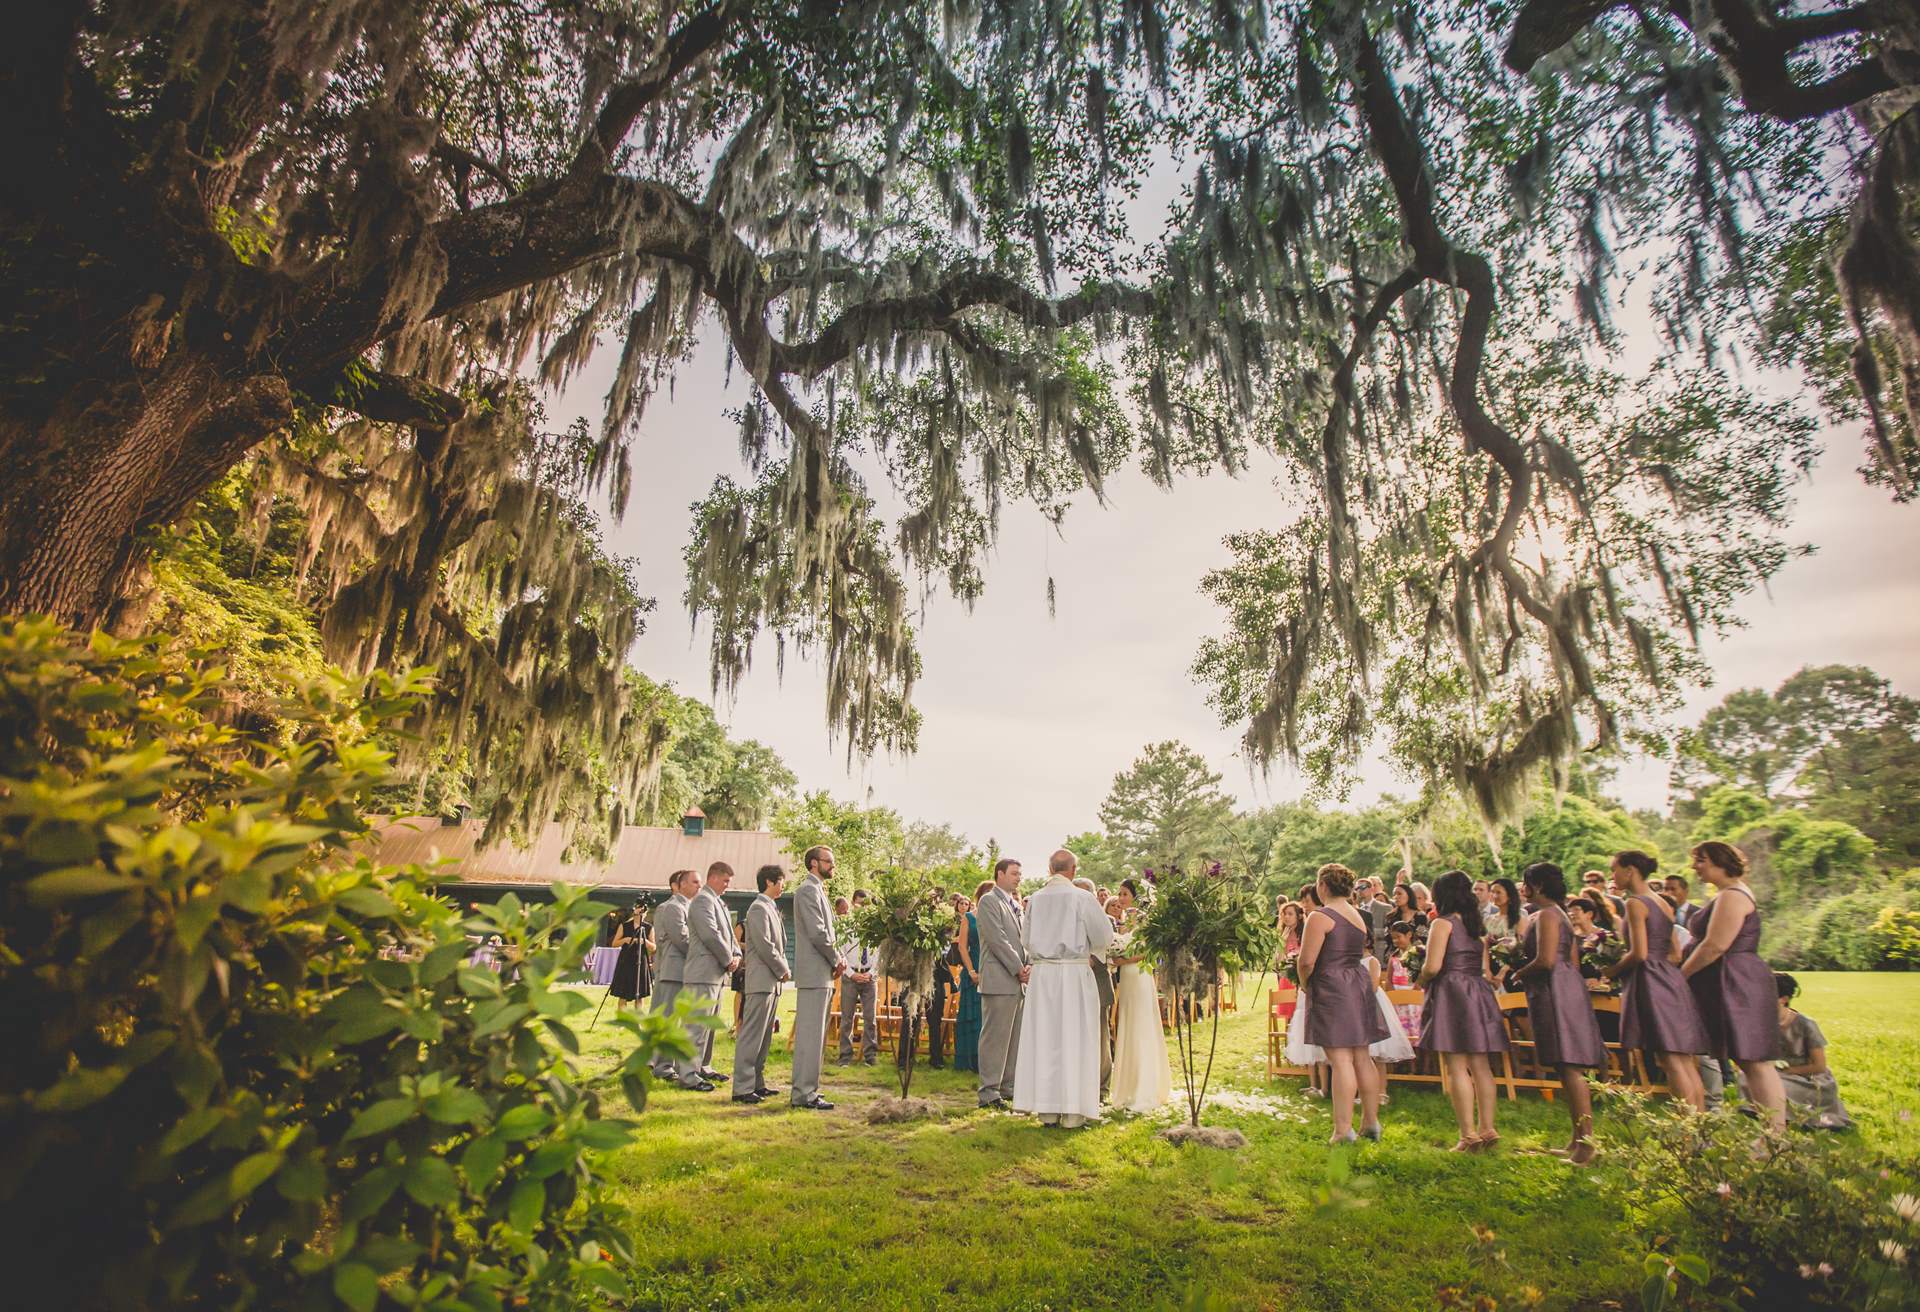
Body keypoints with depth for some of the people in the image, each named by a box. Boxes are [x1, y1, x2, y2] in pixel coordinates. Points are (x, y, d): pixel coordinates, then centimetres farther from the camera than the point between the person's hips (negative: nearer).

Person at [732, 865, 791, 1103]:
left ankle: (756, 1083, 18)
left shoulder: (771, 908, 18)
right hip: (761, 980, -10)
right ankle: (742, 1088, -4)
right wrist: (783, 970, -10)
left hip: (772, 981, 10)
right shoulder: (759, 908, -11)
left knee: (764, 1037, 12)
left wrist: (783, 970, 8)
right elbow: (764, 945, -18)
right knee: (752, 1035, -7)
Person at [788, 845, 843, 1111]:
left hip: (822, 974, 10)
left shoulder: (817, 890, 19)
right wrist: (837, 961, -9)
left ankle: (805, 1089, 22)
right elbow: (817, 933, -20)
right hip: (814, 973, -10)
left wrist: (836, 960, 7)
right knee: (811, 1034, -6)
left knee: (814, 1034, 14)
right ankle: (803, 1094, -1)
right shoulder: (808, 890, -12)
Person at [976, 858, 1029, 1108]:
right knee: (995, 1037, -5)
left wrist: (1029, 966, 1)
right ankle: (988, 1092, 1)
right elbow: (997, 940, -14)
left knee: (1015, 1039, 12)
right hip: (999, 980, -9)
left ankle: (1009, 1088, 20)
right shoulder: (989, 901, -7)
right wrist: (1019, 969, -12)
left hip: (1019, 981, 9)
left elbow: (1025, 939, 18)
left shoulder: (1016, 905, 21)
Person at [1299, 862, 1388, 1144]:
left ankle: (1343, 1129, -2)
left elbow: (1307, 961, -16)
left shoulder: (1320, 917, -13)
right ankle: (1371, 1122, 22)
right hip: (1360, 984, 8)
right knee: (1362, 1057, 14)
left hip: (1332, 989, -8)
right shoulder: (1358, 916, 13)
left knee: (1340, 1059, -6)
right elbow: (1357, 953, 16)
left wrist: (1305, 984, 2)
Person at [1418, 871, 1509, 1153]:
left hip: (1451, 994, -8)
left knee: (1457, 1067, -4)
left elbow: (1433, 966, -16)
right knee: (1481, 1066, 10)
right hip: (1479, 993, 8)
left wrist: (1423, 981, 2)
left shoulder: (1443, 923, -10)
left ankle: (1469, 1135, -4)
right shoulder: (1478, 926, 13)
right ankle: (1487, 1129, 13)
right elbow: (1485, 969, 14)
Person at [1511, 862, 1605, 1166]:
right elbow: (1573, 961, 21)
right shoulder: (1555, 913, 19)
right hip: (1564, 989, 11)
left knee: (1570, 1067, -9)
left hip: (1556, 992, -11)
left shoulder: (1546, 914, -13)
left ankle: (1586, 1140, -8)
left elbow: (1546, 960, -22)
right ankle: (1578, 1140, 18)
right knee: (1568, 1069, 12)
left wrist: (1520, 974, -5)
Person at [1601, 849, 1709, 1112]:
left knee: (1671, 1062, -8)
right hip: (1670, 979, 9)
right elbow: (1676, 955, 19)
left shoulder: (1636, 903, -11)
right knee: (1687, 1064, 9)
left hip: (1649, 982, -9)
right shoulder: (1663, 904, 16)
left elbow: (1639, 954, -17)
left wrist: (1612, 970, -2)